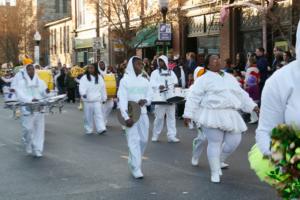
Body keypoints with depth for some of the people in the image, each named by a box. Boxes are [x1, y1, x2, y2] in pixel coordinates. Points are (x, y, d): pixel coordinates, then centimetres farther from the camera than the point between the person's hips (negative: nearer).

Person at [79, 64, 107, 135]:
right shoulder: (84, 78, 1)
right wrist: (83, 94, -31)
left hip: (97, 100, 1)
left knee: (99, 114, -8)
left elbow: (103, 88, 12)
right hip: (87, 100, -1)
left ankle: (101, 129, -11)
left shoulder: (99, 77, 8)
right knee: (88, 116, 6)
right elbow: (81, 87, -11)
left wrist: (104, 98, 13)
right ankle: (88, 130, 16)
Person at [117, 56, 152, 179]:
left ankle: (133, 162, 27)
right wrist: (126, 117, -20)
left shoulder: (145, 81, 10)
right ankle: (136, 168, -5)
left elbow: (149, 98, 13)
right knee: (134, 141, -7)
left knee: (143, 140, 7)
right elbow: (122, 100, -10)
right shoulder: (125, 80, -4)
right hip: (130, 115, -5)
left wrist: (144, 101, -12)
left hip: (143, 114, 5)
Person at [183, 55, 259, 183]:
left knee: (234, 141, 2)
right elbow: (193, 97, -5)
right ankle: (215, 172, 6)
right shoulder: (204, 79, 0)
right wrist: (188, 114, -12)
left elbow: (241, 94, 24)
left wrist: (252, 106, 15)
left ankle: (218, 162, 26)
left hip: (230, 116, 6)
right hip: (213, 115, -6)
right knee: (215, 143, -6)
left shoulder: (230, 78, 20)